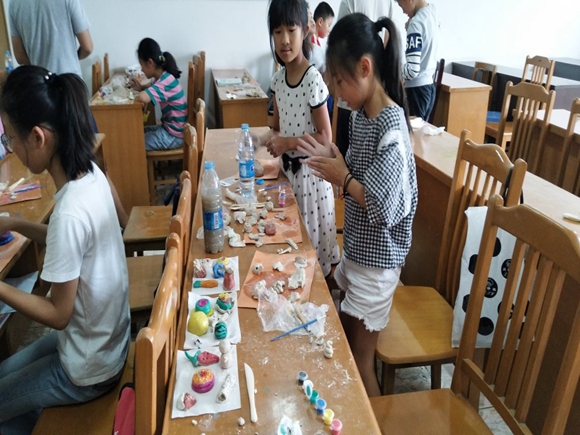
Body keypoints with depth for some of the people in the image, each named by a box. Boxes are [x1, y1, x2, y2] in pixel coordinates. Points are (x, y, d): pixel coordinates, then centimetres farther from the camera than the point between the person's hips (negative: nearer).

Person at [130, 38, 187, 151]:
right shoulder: (164, 77, 4)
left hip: (175, 135, -9)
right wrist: (141, 87, 4)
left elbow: (143, 97, -41)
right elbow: (152, 86, 27)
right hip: (170, 128, 9)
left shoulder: (165, 81, -25)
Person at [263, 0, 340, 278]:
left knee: (311, 237, 8)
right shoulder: (278, 80, 2)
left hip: (309, 171, -7)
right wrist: (272, 138, -8)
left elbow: (325, 138, -17)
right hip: (287, 168, 7)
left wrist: (288, 142, -21)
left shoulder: (314, 81, -19)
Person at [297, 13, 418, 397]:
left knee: (359, 358, 6)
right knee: (346, 340, 22)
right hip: (357, 248, 9)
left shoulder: (391, 128, -24)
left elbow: (383, 208, -27)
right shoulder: (360, 115, 2)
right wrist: (334, 159, -5)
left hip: (376, 258, -9)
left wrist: (342, 177, -18)